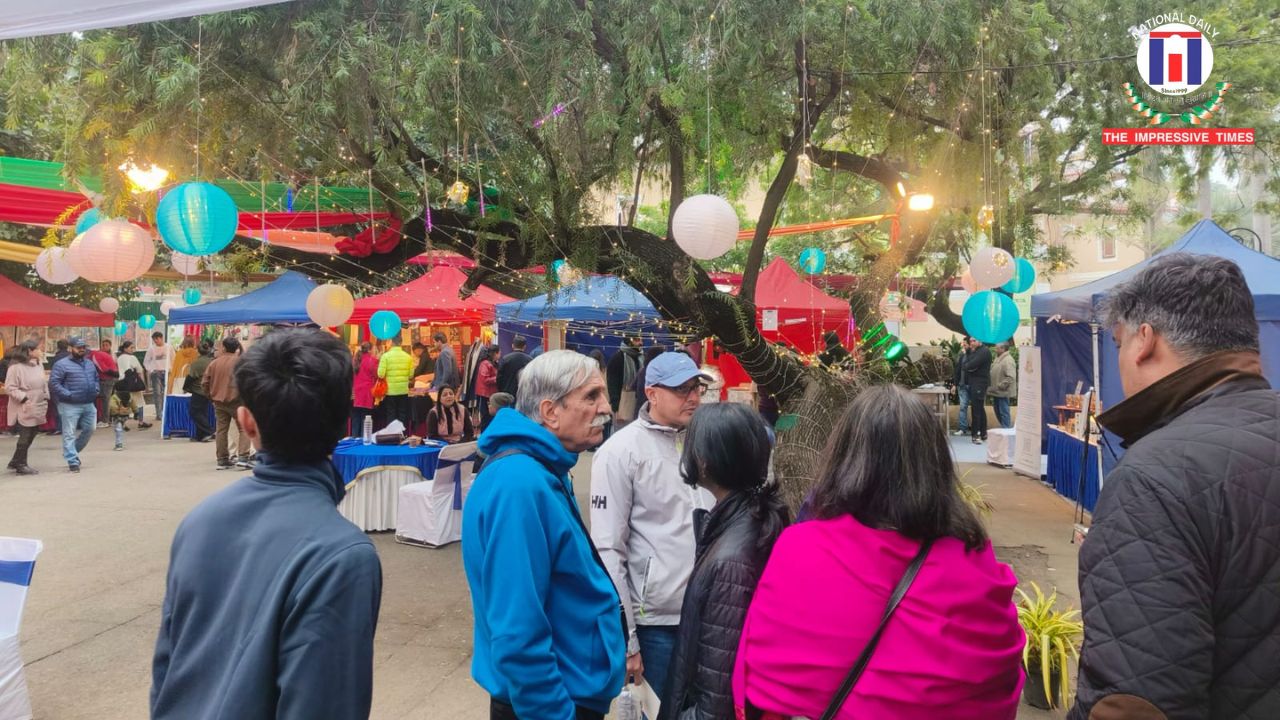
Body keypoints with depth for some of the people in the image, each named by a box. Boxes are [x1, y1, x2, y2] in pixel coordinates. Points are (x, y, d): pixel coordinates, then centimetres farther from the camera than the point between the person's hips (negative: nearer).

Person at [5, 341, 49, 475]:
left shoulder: (38, 365, 11)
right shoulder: (16, 367, -12)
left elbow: (44, 383, 20)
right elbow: (10, 387, -14)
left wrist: (45, 399, 10)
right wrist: (24, 399, -20)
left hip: (37, 408, 8)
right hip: (24, 410, -8)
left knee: (32, 434, 13)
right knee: (25, 437, -1)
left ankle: (15, 462, 27)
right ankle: (21, 465, 12)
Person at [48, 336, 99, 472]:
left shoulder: (89, 363, 14)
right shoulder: (61, 364, -8)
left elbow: (96, 378, 26)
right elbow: (54, 384, -13)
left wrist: (96, 390, 10)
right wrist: (68, 395, -18)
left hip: (89, 405, 7)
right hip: (70, 406, -7)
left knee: (89, 430, 13)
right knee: (69, 434, -3)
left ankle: (72, 453, 31)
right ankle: (73, 461, -1)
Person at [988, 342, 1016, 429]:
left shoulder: (1008, 360, -17)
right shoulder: (998, 359, 13)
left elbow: (1011, 377, -25)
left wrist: (1000, 386, -22)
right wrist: (992, 388, 15)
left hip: (1003, 393, -10)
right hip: (996, 392, 10)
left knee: (1004, 413, -4)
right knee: (998, 413, 16)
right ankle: (1008, 427, 27)